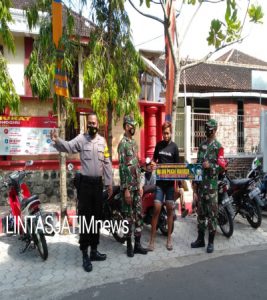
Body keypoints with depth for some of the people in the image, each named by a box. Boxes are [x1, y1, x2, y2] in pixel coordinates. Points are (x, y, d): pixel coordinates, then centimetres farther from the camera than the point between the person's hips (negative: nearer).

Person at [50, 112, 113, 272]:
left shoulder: (102, 140, 7)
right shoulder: (81, 138, -5)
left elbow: (107, 163, 9)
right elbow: (68, 146, -23)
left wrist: (109, 183, 8)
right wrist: (57, 140, -45)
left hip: (98, 183, 5)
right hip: (85, 183, -4)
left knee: (97, 218, 13)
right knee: (85, 218, 1)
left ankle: (94, 250, 28)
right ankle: (85, 255, 13)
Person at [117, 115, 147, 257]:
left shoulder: (134, 142, 14)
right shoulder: (123, 143, -11)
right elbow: (122, 167, -16)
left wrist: (140, 185, 15)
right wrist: (126, 189, -18)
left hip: (137, 185, 8)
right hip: (128, 186, -8)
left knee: (139, 214, 11)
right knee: (128, 216, 2)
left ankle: (137, 244, 22)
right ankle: (129, 245, 16)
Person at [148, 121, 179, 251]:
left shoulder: (174, 146, 1)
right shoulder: (158, 145, 8)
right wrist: (153, 163, -5)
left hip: (170, 181, -1)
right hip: (159, 180, 1)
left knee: (170, 208, 5)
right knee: (156, 208, -4)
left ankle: (169, 238, 19)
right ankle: (152, 239, 4)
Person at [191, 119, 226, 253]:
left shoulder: (218, 146, -4)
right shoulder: (202, 145, 16)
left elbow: (222, 166, -8)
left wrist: (210, 166, -24)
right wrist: (195, 184, 14)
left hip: (211, 184, -6)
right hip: (200, 183, 6)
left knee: (212, 213, 0)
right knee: (200, 212, 12)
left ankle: (211, 242, 11)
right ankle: (200, 239, 24)